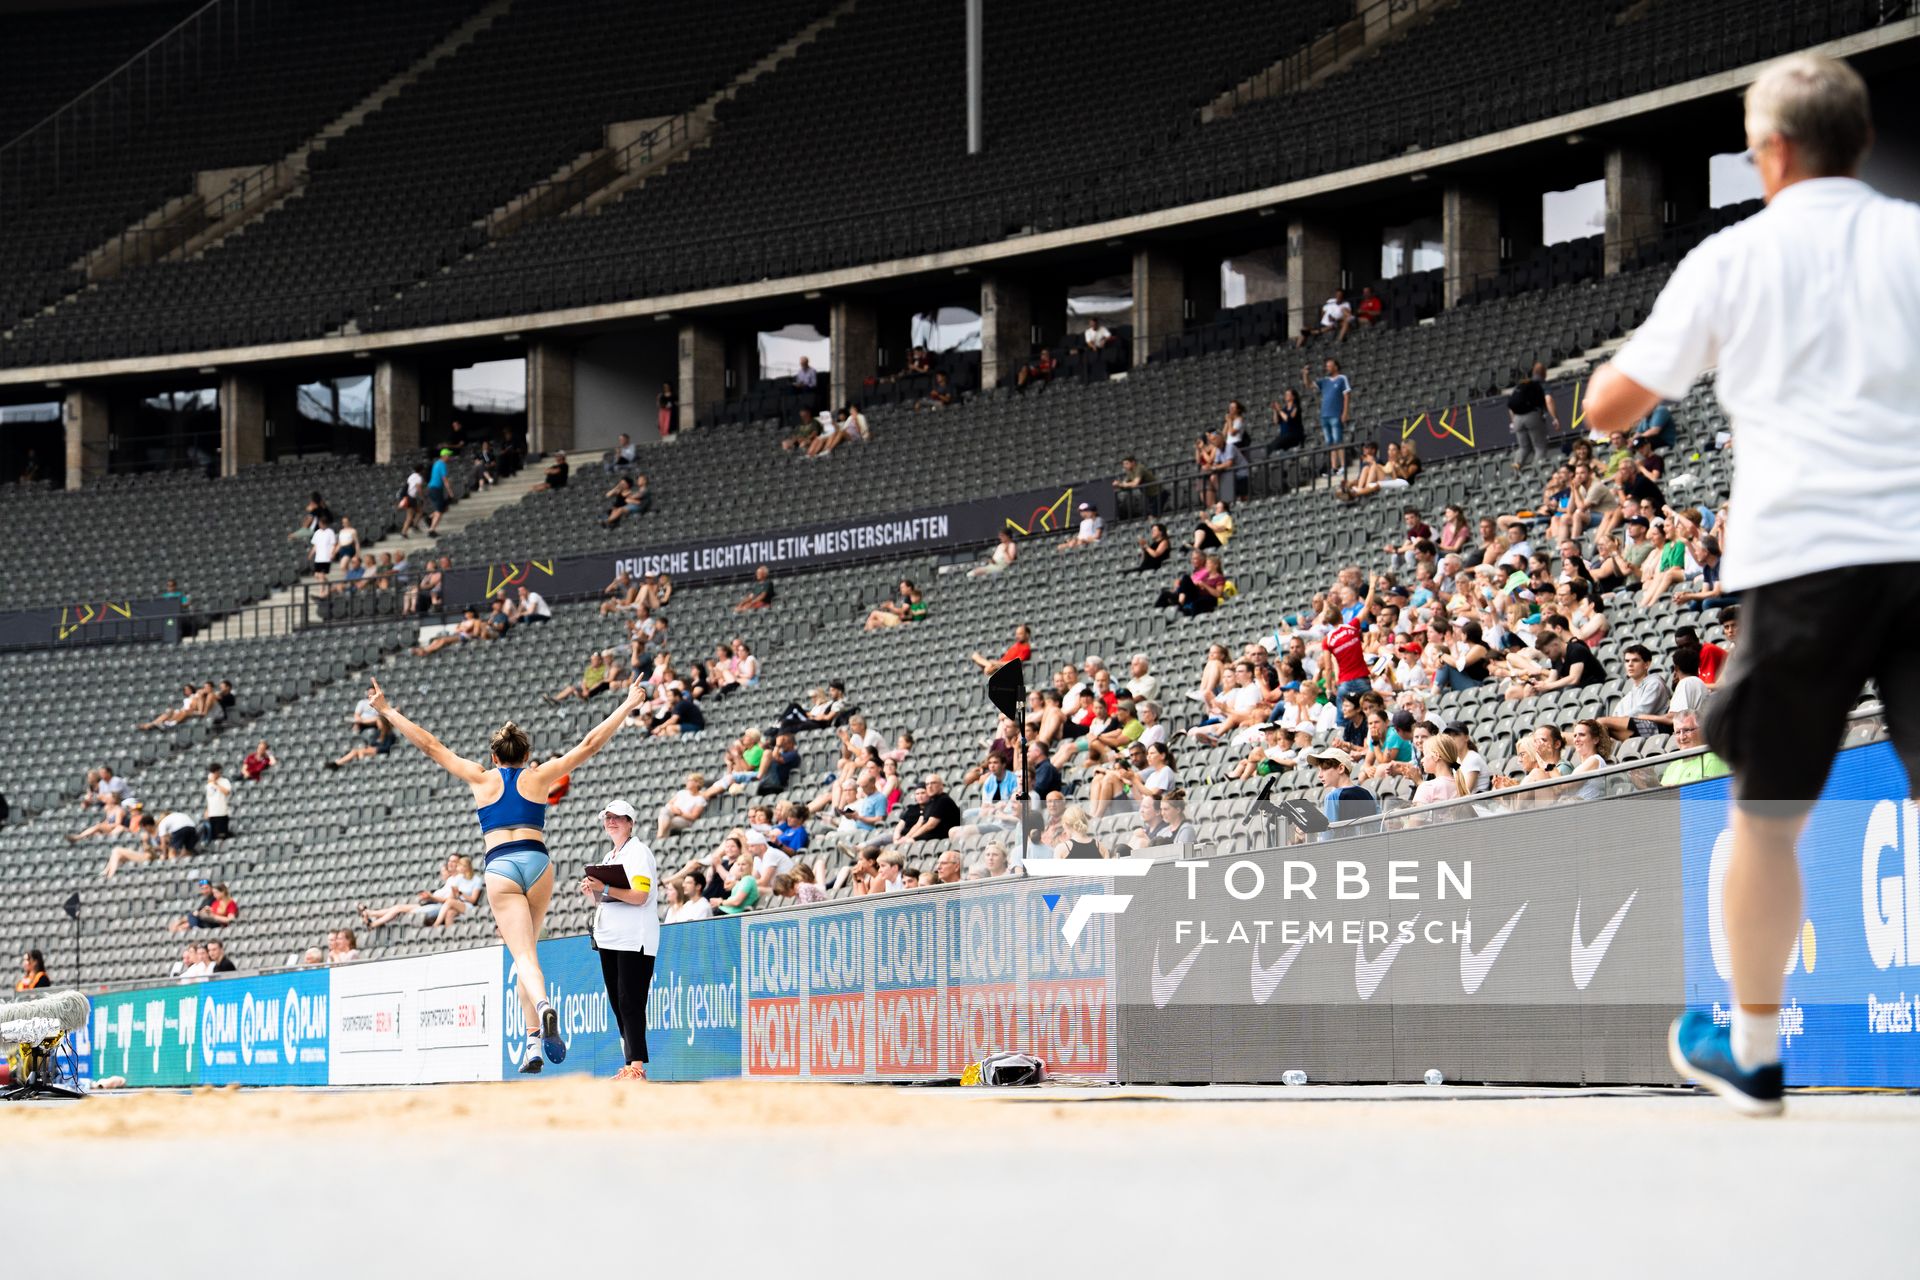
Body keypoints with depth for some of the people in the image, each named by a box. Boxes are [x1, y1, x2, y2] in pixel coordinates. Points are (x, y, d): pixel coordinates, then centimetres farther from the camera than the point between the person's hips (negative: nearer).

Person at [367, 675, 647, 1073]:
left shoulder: (482, 779, 15)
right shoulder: (539, 777, 16)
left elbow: (430, 746, 20)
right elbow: (590, 745, 19)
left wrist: (387, 711, 27)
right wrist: (629, 706, 26)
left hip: (500, 868, -2)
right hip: (538, 862, 2)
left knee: (523, 955, -11)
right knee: (526, 949, 15)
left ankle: (542, 1007, -40)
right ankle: (534, 1041, 8)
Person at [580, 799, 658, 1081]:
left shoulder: (638, 852, -5)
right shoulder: (609, 858, 22)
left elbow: (640, 896, -16)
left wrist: (605, 889, -21)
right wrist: (590, 891, 3)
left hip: (634, 939, -9)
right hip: (608, 939, 9)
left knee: (630, 1002, -14)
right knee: (617, 1002, 5)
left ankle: (637, 1065, -18)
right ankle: (630, 1065, 6)